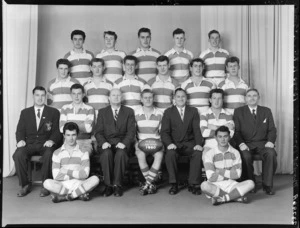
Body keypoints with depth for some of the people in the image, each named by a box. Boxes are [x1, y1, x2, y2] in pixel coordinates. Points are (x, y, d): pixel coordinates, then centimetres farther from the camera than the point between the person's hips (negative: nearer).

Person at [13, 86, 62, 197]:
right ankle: (25, 185, -12)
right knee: (18, 155, -29)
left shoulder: (53, 112, 11)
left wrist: (51, 140, -18)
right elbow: (20, 130, 11)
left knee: (49, 155, -36)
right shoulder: (25, 112, 18)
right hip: (29, 144, 2)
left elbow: (57, 131, 3)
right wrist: (20, 140, -12)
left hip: (46, 144, -2)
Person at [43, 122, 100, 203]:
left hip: (79, 184, 0)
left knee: (95, 179, -28)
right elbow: (56, 176, -5)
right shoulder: (57, 153, 5)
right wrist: (76, 174, -5)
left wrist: (67, 171, -8)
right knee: (47, 183, -29)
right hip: (63, 185, 0)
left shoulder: (83, 152, 6)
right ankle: (79, 194, -22)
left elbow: (85, 174, -5)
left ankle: (64, 197, -21)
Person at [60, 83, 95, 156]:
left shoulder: (89, 109, 6)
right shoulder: (65, 108, 11)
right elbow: (62, 129, -1)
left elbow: (88, 129, -8)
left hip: (85, 142, -1)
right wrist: (83, 124, -2)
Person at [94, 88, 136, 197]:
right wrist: (103, 142, -15)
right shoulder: (102, 112, 16)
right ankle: (108, 185, -22)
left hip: (122, 142, -1)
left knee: (121, 153, -34)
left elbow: (131, 131, 2)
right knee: (106, 153, -33)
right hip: (107, 142, 1)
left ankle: (117, 185, -23)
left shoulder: (129, 111, 13)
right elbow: (98, 131, 6)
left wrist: (124, 143, -16)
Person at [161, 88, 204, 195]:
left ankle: (193, 184, -18)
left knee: (198, 153, -30)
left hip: (189, 143, 1)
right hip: (174, 143, -1)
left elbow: (197, 129, 2)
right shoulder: (168, 112, 9)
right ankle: (174, 184, -19)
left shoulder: (193, 111, 13)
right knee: (170, 154, -33)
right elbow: (164, 131, -1)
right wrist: (169, 143, -21)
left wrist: (199, 144, -16)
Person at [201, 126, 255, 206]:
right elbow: (211, 177, -13)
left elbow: (237, 174, -4)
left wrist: (220, 171, -8)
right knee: (204, 185, -35)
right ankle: (236, 196, -22)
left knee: (250, 183, -22)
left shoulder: (235, 153, 5)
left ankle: (221, 198, -22)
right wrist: (229, 174, -4)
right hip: (216, 186, -3)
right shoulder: (209, 154, -4)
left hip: (231, 185, 3)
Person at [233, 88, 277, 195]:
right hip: (246, 144, -1)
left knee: (271, 154, -30)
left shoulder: (266, 111, 14)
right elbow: (236, 131, -1)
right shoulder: (238, 111, 7)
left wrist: (270, 141, -11)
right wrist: (241, 143, -18)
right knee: (246, 156, -33)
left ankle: (267, 184, -16)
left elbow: (272, 129, 9)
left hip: (262, 143, 2)